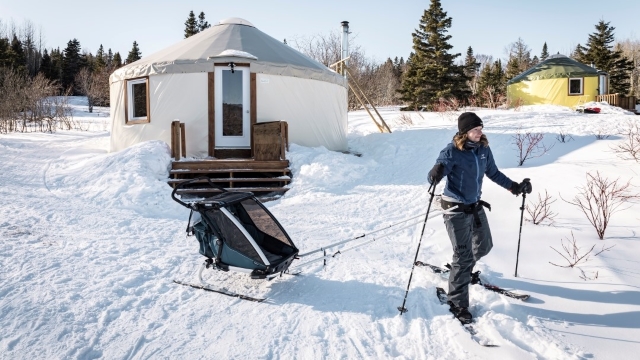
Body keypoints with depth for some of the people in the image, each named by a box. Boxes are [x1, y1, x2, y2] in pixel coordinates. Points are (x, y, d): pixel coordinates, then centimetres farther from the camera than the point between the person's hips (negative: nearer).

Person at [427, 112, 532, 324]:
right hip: (456, 209, -7)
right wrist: (435, 174, -49)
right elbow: (434, 176, -26)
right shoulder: (452, 151, -19)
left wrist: (514, 187, 11)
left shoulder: (484, 149, 0)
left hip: (476, 207, 7)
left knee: (484, 246, 23)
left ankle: (463, 269, 52)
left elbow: (494, 174, 14)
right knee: (464, 255, -8)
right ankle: (457, 303, 5)